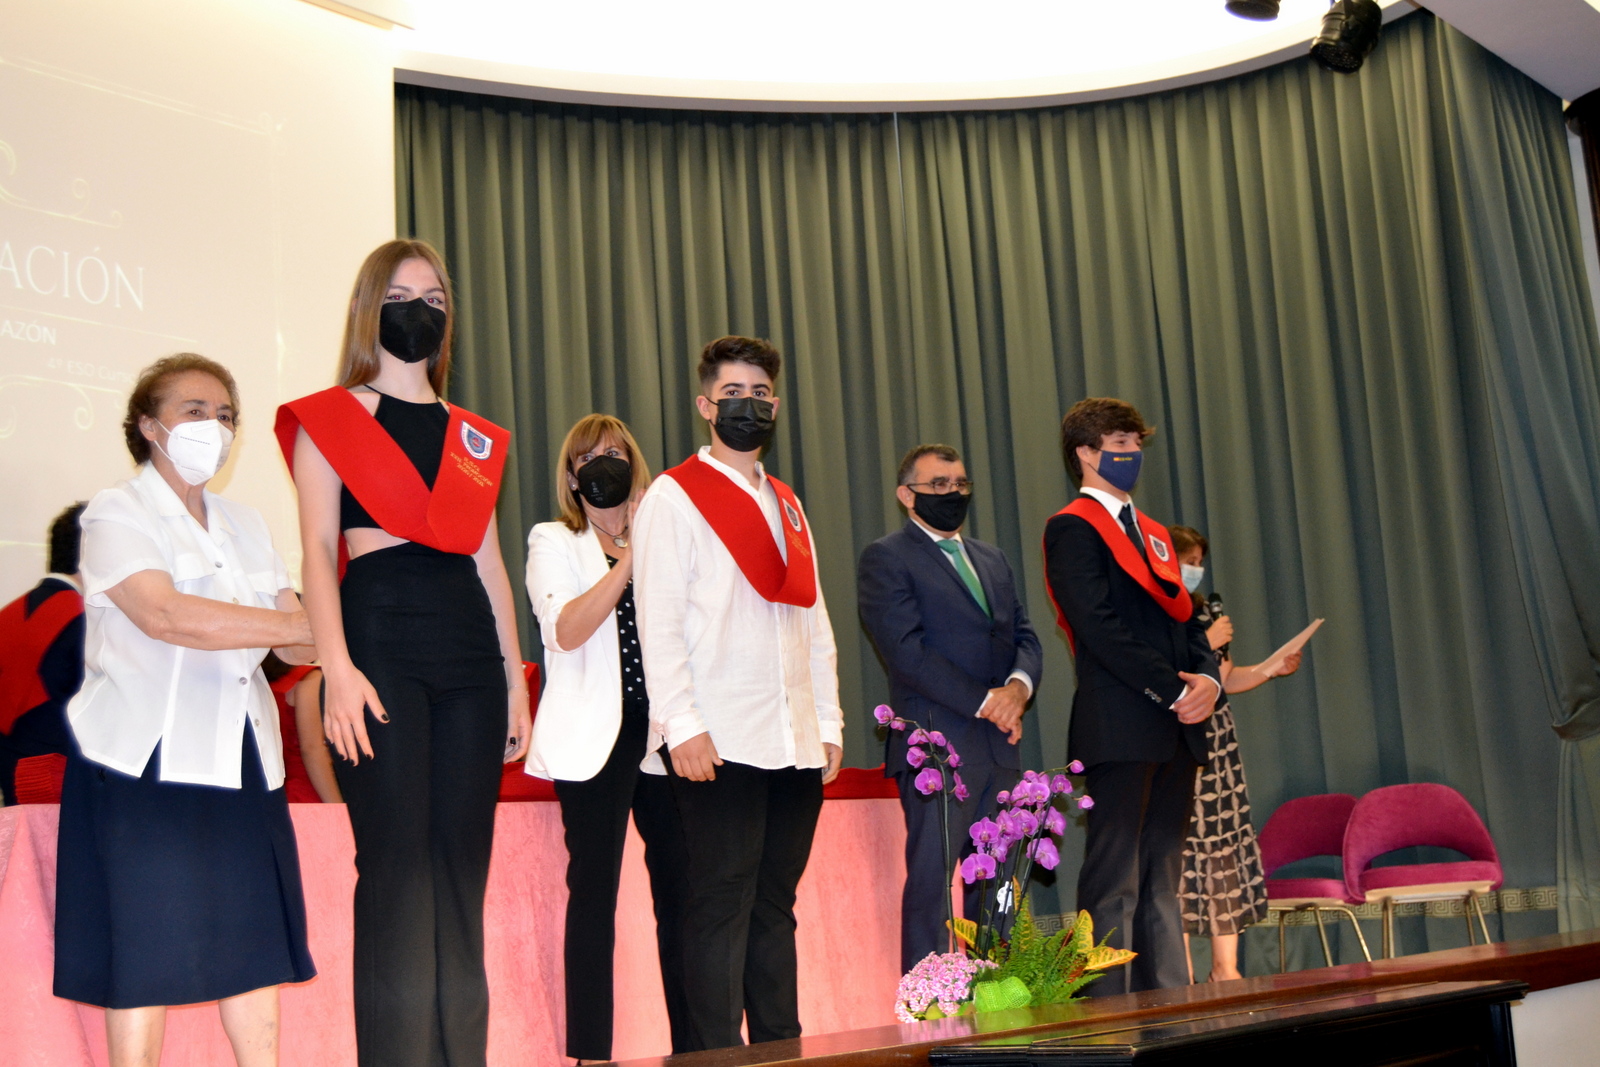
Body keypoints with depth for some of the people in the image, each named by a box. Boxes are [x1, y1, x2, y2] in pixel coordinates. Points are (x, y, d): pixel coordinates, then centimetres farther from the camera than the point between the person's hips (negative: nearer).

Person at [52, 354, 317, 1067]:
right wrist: (313, 626, -22)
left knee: (257, 950, 4)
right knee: (144, 957, -3)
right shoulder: (117, 514, -1)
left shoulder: (243, 526, 18)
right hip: (147, 763, -6)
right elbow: (164, 614, -20)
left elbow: (292, 643, 8)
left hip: (241, 761, 6)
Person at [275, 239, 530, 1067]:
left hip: (468, 653, 5)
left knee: (463, 866, 3)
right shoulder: (329, 418, 7)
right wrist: (337, 668, -16)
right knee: (397, 862, -9)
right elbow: (319, 549, -3)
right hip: (381, 640, -4)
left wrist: (515, 678, 12)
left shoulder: (473, 436, 20)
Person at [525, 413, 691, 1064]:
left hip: (662, 731, 4)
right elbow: (567, 630, -10)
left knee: (680, 886, 0)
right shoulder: (553, 542, 8)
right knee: (595, 891, -5)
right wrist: (630, 558, -12)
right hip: (596, 735, -4)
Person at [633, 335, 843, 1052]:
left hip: (797, 744, 6)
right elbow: (659, 622, -7)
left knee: (774, 905, 9)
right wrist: (682, 725, -15)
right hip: (721, 744, -6)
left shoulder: (787, 504, 21)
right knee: (722, 906, -5)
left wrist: (829, 721, 13)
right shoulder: (673, 496, 1)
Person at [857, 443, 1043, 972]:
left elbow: (1025, 636, 16)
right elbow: (908, 651, -12)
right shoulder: (886, 558, -2)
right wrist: (986, 703, -13)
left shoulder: (991, 559, 22)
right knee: (930, 884, -6)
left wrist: (1018, 685, -6)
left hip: (998, 748, 7)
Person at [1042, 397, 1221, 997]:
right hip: (1120, 730, -8)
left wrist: (1208, 679, 0)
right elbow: (1100, 629, -14)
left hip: (1175, 729, 8)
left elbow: (1184, 617, 20)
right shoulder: (1073, 529, -4)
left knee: (1162, 884, 9)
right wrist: (1173, 690, -15)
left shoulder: (1154, 534, 23)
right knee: (1115, 883, -7)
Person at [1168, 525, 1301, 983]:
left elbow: (1226, 680, 19)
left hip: (1216, 746, 7)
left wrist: (1273, 668, 7)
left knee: (1226, 848, 4)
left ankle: (1225, 966, 9)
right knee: (1181, 850, -8)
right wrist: (1204, 644, -15)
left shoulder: (1207, 612, 17)